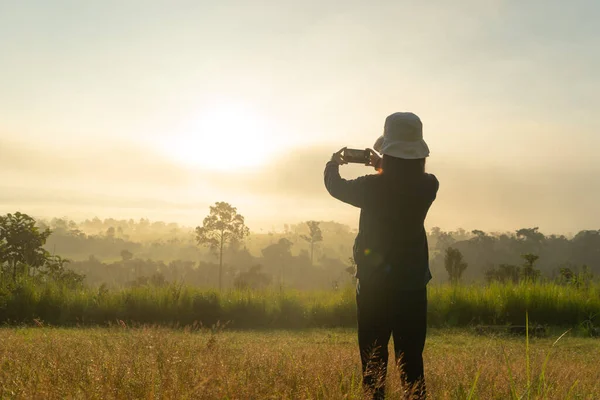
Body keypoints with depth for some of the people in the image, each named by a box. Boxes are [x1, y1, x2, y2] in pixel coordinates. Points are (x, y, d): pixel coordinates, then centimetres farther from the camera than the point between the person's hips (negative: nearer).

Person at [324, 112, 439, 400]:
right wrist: (383, 167, 28)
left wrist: (333, 164, 26)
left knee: (374, 361, 8)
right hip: (413, 284, 2)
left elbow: (336, 187, 6)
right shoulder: (428, 186, -8)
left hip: (374, 284, -2)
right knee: (411, 360, 10)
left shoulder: (372, 186, -15)